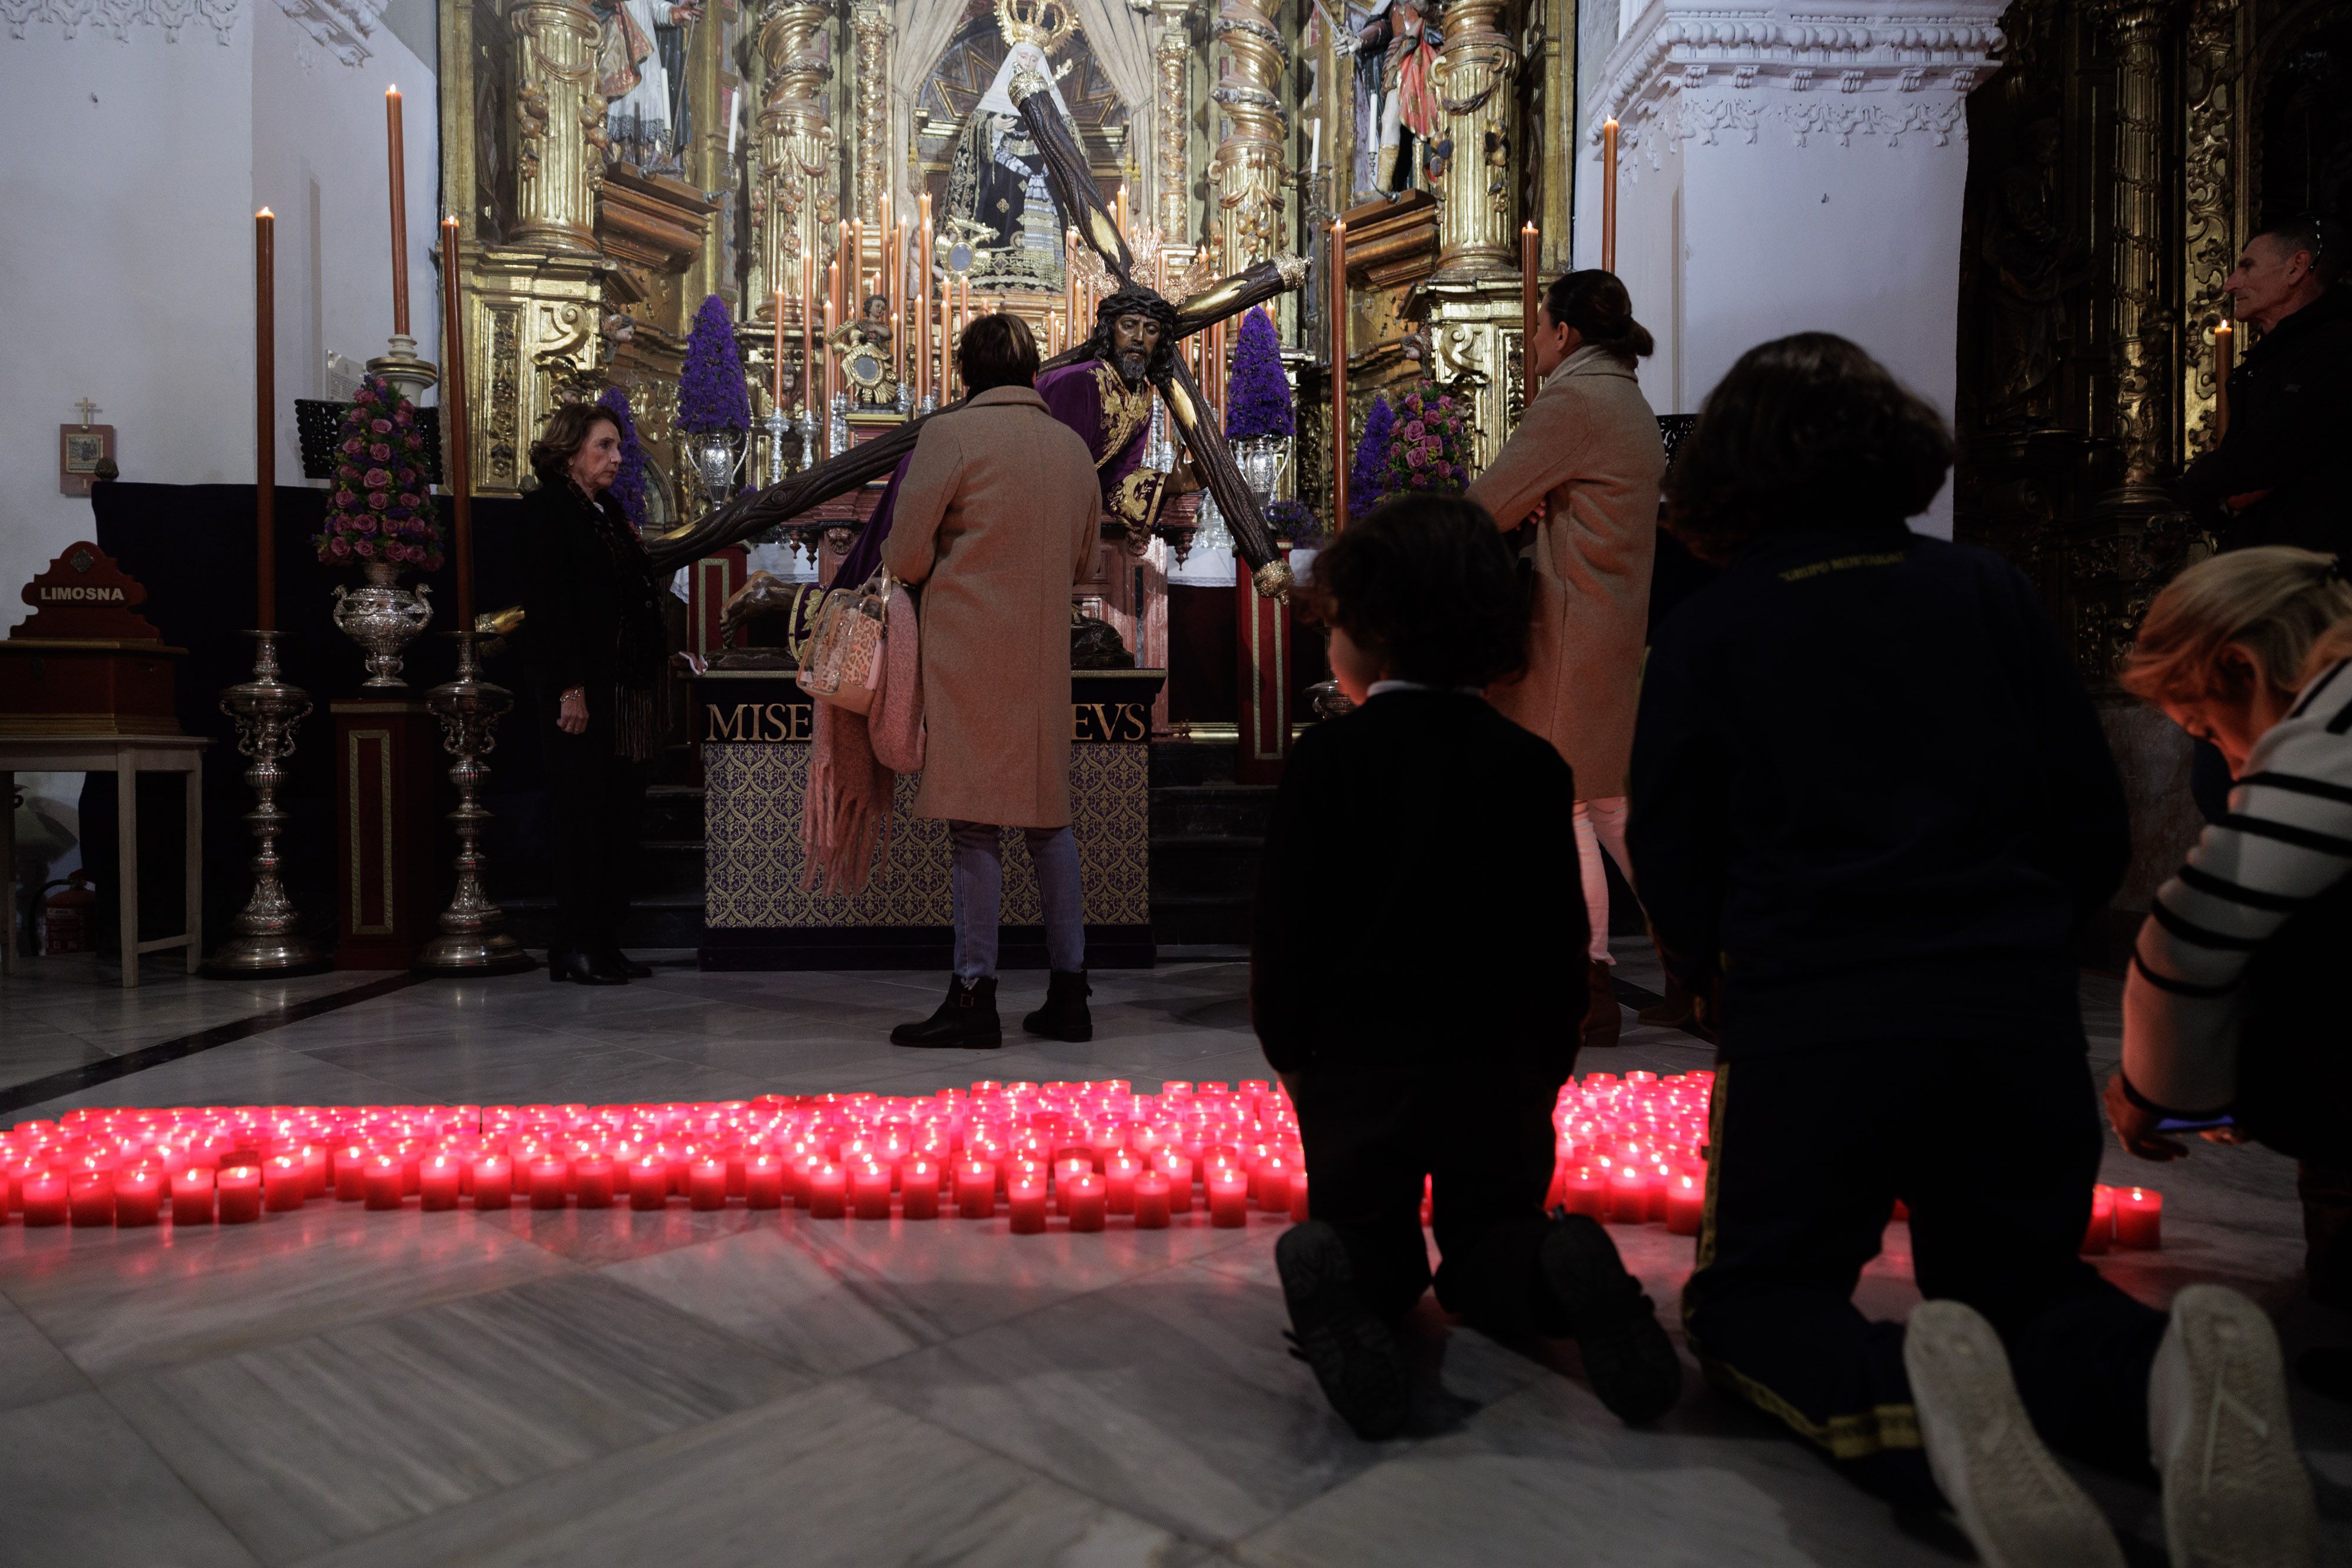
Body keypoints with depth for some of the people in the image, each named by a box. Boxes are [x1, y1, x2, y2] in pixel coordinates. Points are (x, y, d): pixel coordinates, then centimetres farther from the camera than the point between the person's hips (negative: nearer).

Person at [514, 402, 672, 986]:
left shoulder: (608, 510, 20)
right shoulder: (547, 507, -5)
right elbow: (548, 602, -14)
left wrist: (651, 681, 12)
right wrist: (571, 688, -20)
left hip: (626, 689, 8)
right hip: (583, 689, -8)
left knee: (620, 814, 7)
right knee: (583, 814, -4)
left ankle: (605, 941, 13)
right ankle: (575, 947, 3)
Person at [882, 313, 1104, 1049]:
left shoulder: (949, 435, -6)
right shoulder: (1073, 446, 11)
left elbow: (905, 558, -5)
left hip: (969, 650, -5)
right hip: (1046, 655, 6)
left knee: (975, 823, -3)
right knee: (1048, 817, 11)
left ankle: (974, 996, 0)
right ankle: (1068, 992, 16)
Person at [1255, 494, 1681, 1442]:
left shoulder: (1325, 760, -8)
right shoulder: (1533, 766, 1)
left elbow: (1285, 931, -8)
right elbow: (1564, 939, 5)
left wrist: (1290, 1052, 8)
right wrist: (1545, 1068, 16)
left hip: (1357, 1065, -2)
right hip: (1503, 1069, 2)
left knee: (1371, 1245, 17)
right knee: (1494, 1239, 21)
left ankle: (1343, 1280, -19)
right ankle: (1565, 1275, -14)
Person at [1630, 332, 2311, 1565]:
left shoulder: (1702, 635, 4)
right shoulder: (1990, 593, 11)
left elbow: (1673, 878, 6)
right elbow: (2094, 831, 11)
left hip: (1809, 1023, -3)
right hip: (2022, 1009, 3)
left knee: (1754, 1300, 14)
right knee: (2018, 1283, 23)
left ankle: (1909, 1405, -21)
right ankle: (2164, 1370, -13)